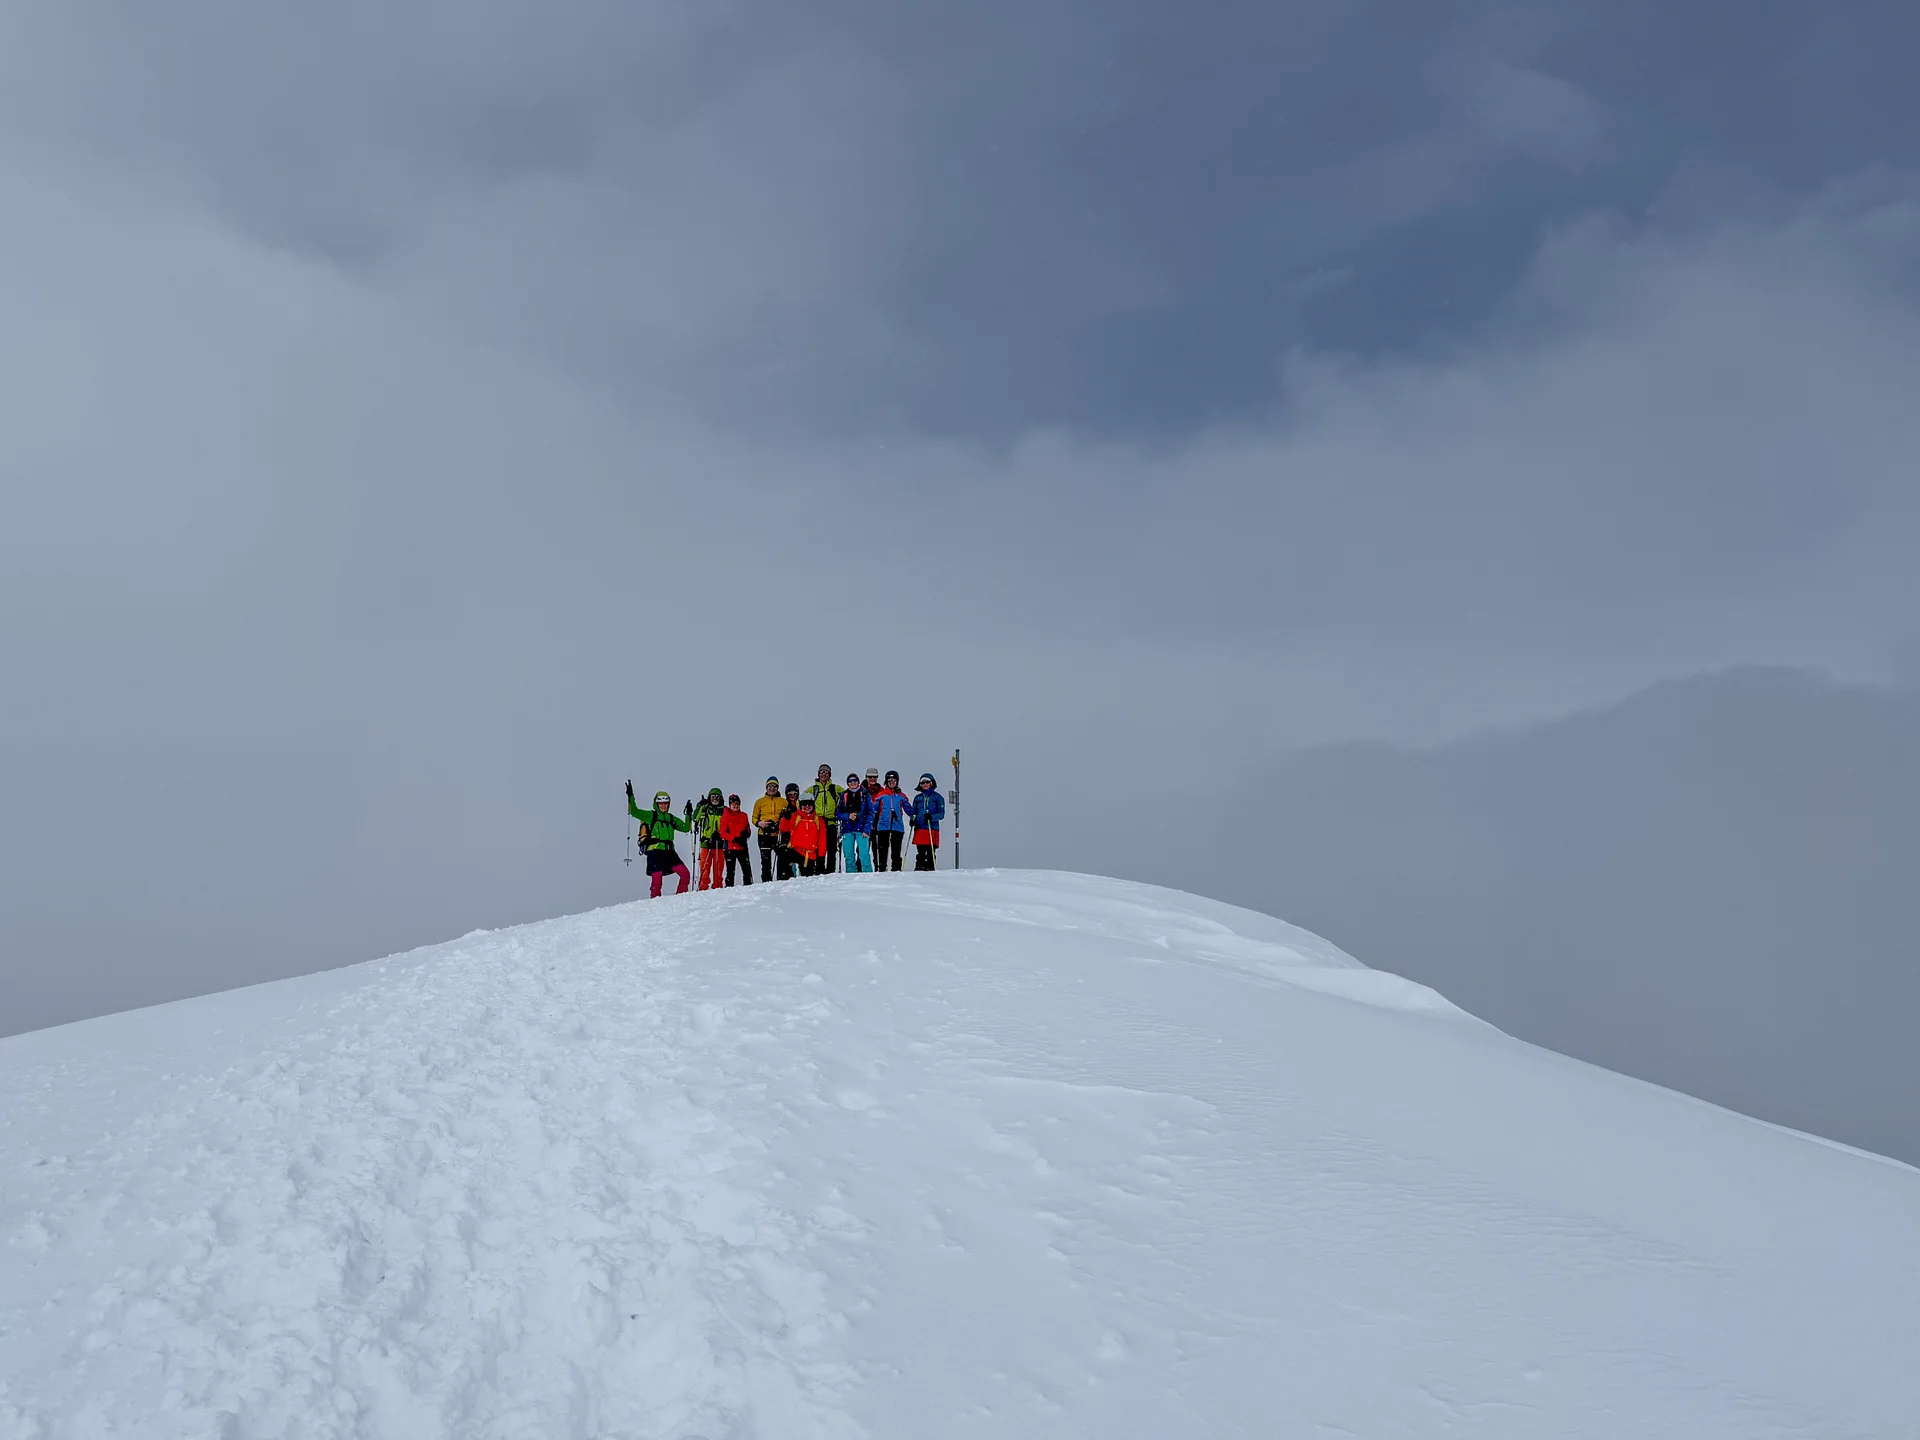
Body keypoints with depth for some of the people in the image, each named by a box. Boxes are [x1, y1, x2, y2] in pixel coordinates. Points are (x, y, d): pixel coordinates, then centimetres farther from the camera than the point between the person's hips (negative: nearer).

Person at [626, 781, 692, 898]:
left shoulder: (671, 818, 22)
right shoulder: (650, 815, 9)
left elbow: (686, 828, 19)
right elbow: (634, 811, -2)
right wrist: (630, 796, -9)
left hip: (669, 851, 4)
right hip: (655, 850, -4)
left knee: (685, 875, -9)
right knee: (657, 879, -12)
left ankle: (681, 897, 3)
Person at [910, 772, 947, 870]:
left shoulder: (938, 797, 6)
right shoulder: (918, 798, 17)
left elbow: (941, 814, 1)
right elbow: (913, 812, 22)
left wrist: (932, 817, -18)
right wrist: (913, 819, 0)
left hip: (932, 828, -3)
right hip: (919, 828, 3)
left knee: (930, 852, -6)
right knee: (920, 851, 1)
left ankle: (930, 868, -4)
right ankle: (919, 868, 5)